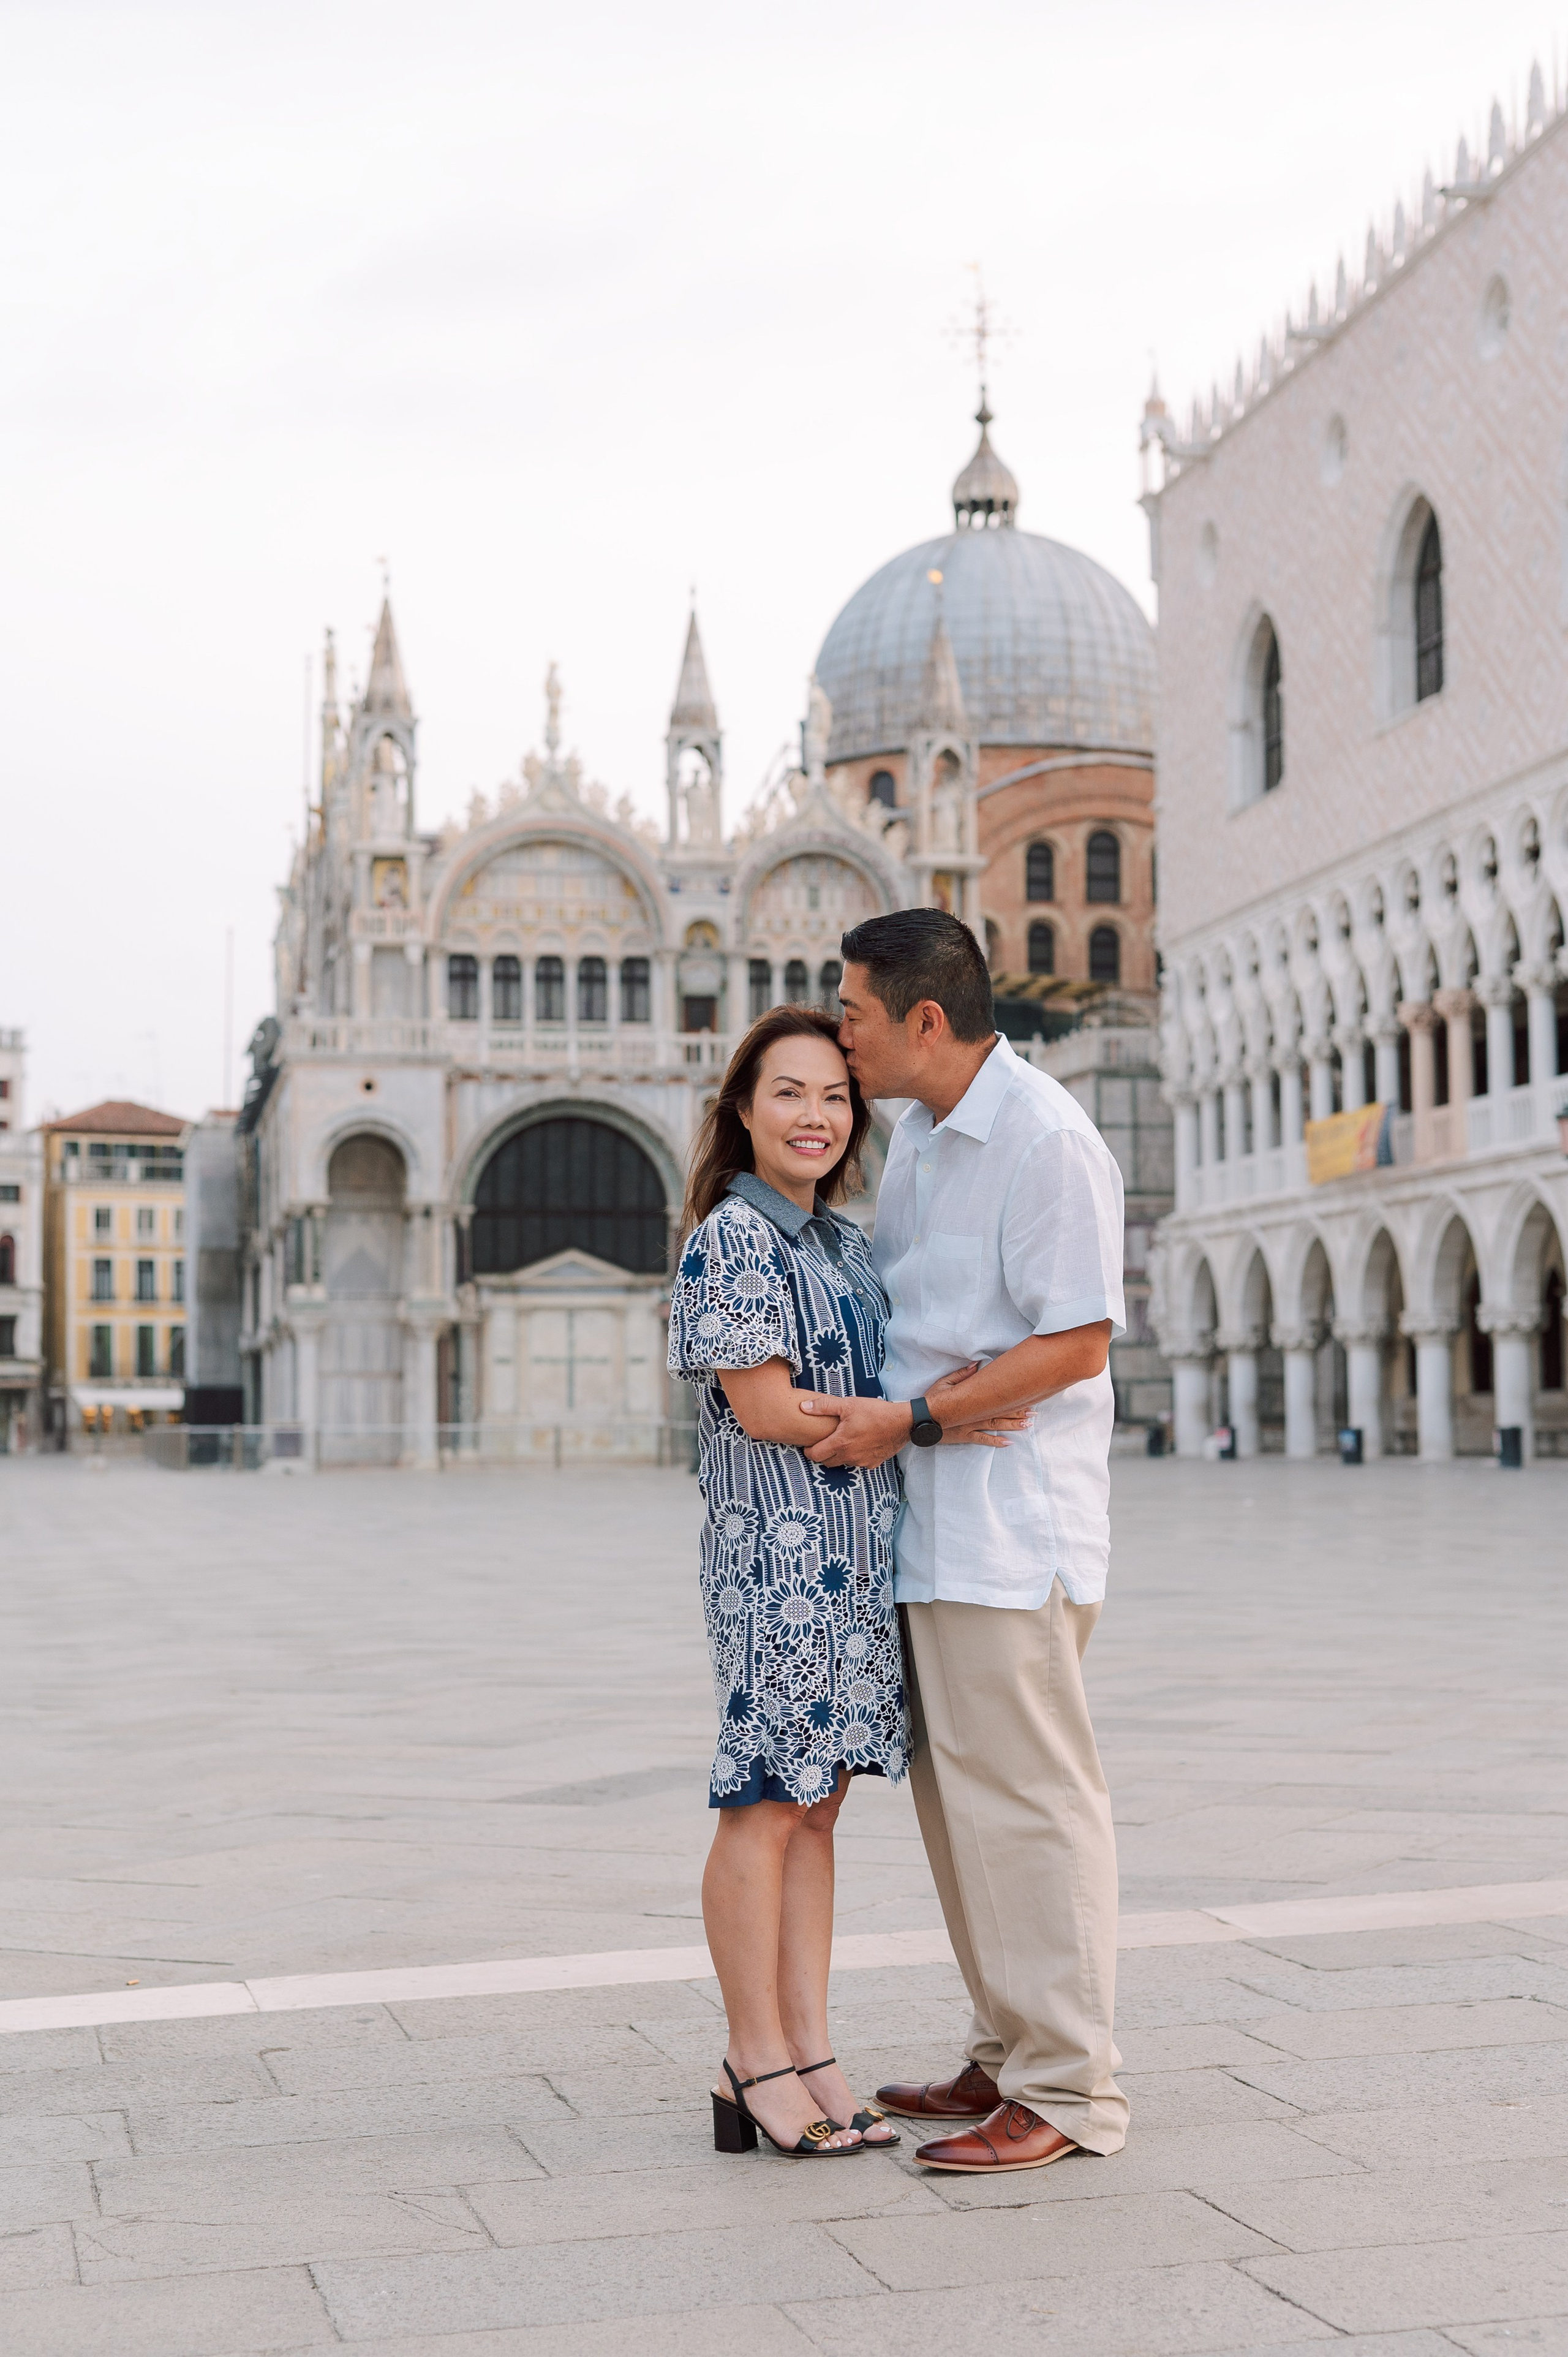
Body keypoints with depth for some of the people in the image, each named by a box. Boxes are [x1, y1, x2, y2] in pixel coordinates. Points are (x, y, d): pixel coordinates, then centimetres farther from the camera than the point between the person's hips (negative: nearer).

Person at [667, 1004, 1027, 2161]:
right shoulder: (729, 1239, -9)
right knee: (766, 1804, -1)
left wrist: (957, 1404, 6)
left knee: (817, 1803, 10)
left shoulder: (846, 1241, 16)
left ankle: (809, 2051, 15)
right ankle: (758, 2065, 8)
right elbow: (764, 1407, -15)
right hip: (775, 1553, -8)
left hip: (856, 1560, 8)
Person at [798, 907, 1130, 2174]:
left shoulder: (1049, 1141, -14)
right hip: (930, 1518, 9)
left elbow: (1076, 1345, -18)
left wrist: (911, 1420, -17)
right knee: (956, 1792, 14)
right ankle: (1009, 2058, 25)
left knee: (1025, 1796, -4)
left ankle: (1067, 2091, 5)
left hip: (1013, 1523, -9)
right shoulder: (920, 1134, 14)